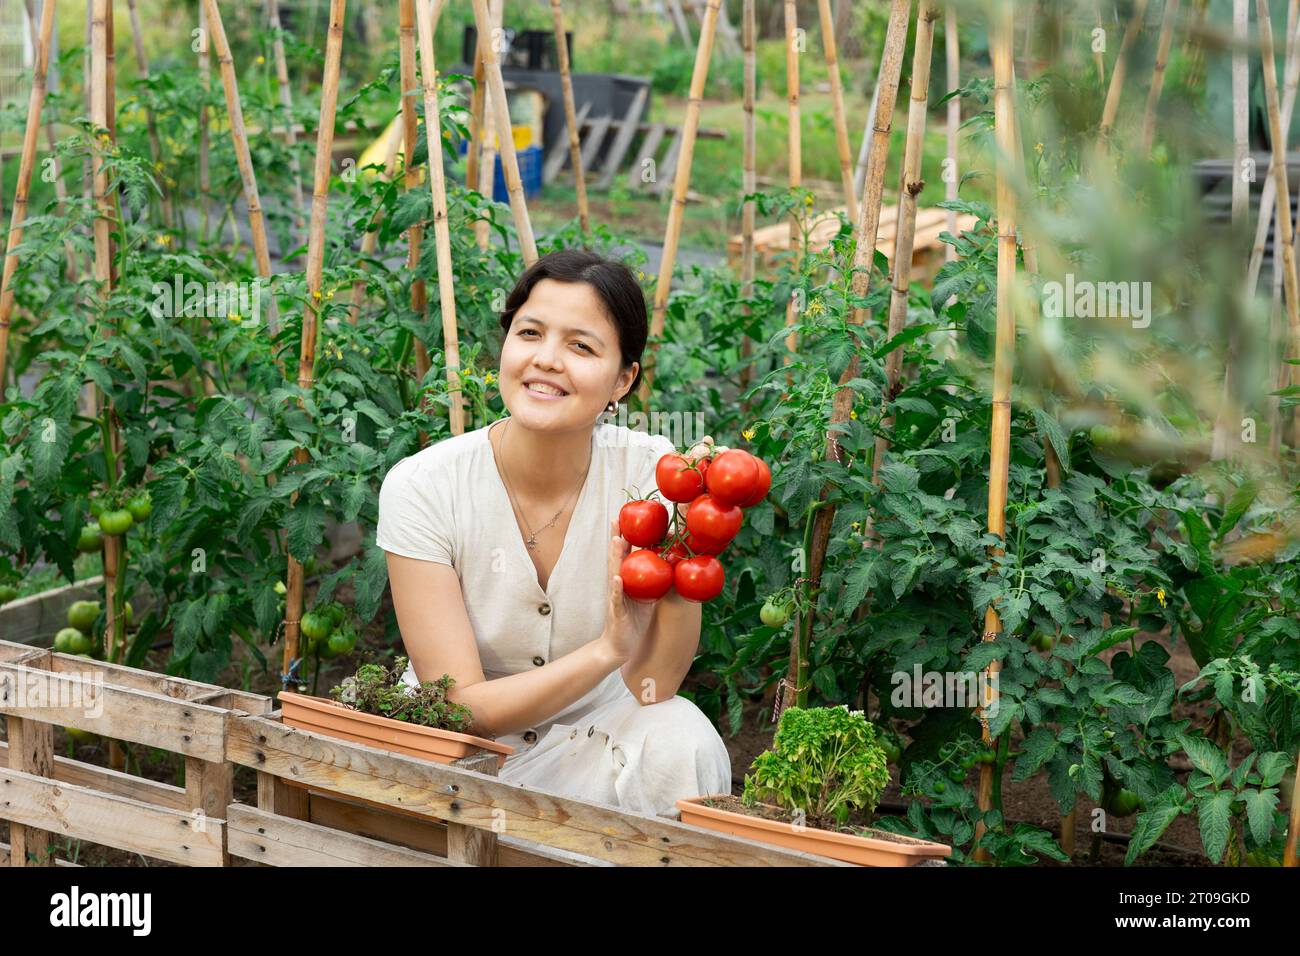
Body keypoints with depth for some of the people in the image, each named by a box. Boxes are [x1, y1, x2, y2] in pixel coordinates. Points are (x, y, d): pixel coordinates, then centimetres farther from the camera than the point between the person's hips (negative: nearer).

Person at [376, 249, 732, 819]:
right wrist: (607, 650, -32)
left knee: (680, 739, -29)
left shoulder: (645, 470, -13)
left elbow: (653, 689, -15)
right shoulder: (423, 487, -17)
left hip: (590, 749, 2)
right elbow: (462, 710, -18)